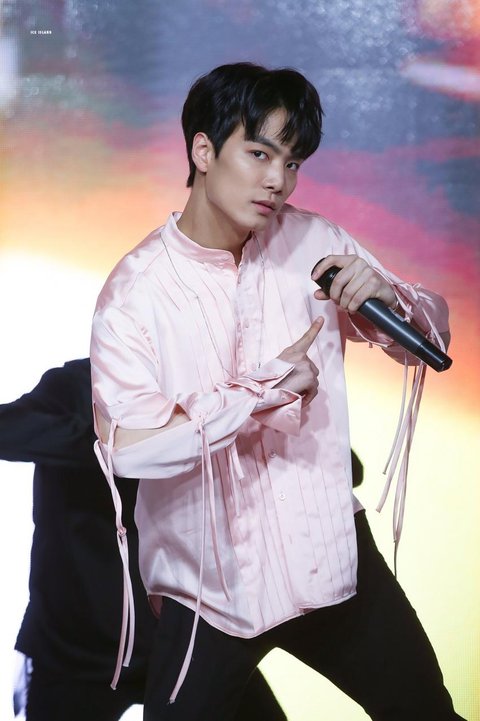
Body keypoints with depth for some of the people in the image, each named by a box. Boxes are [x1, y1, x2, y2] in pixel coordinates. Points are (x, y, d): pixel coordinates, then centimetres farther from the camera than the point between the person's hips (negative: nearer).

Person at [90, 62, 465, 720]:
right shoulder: (136, 289, -12)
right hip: (209, 584, -3)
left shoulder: (312, 242, -2)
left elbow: (429, 337, 6)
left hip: (330, 558, 4)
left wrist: (386, 297, -17)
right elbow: (125, 445, -23)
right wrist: (264, 391, -19)